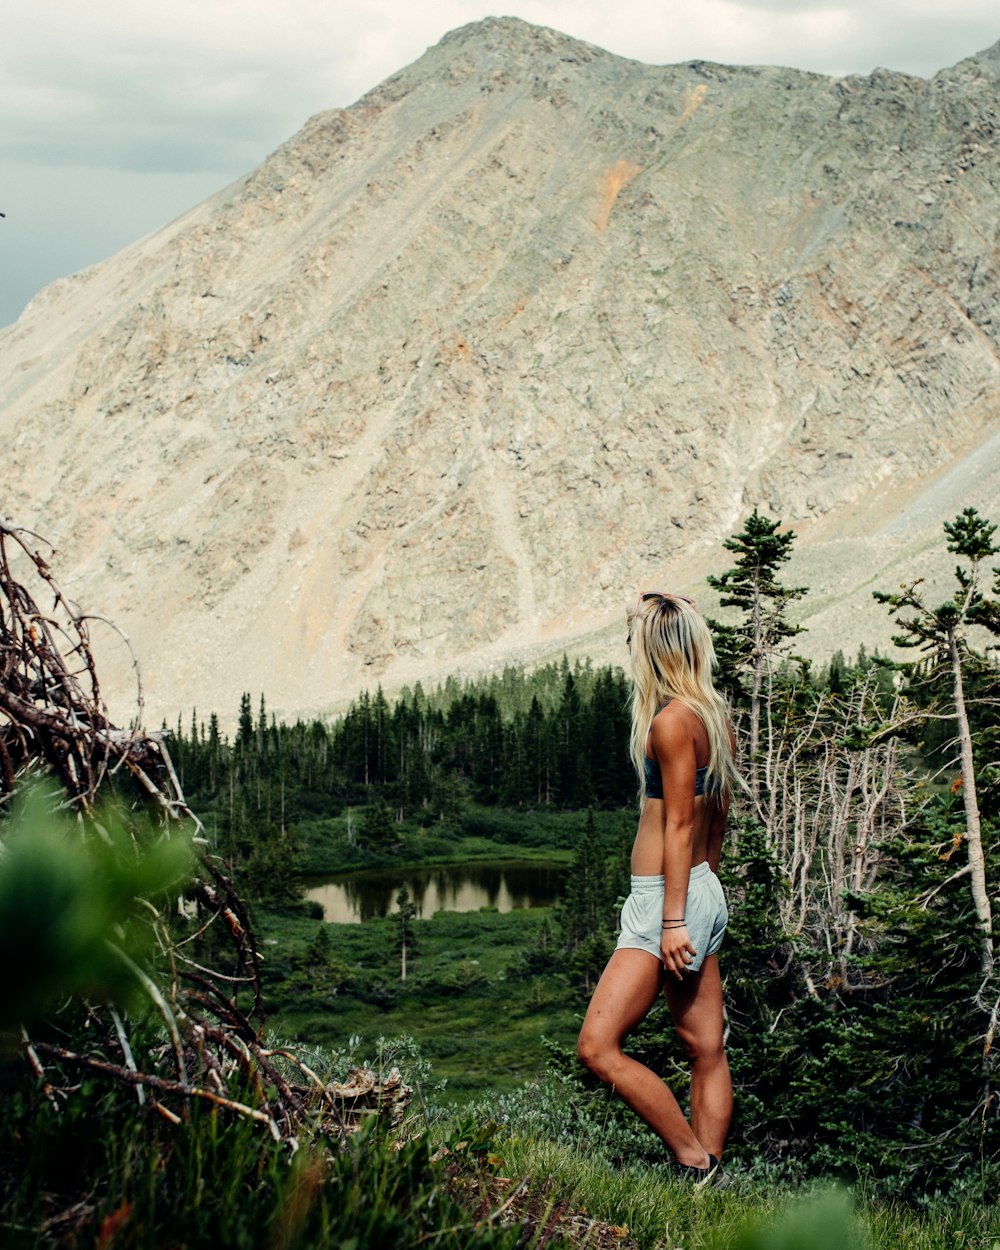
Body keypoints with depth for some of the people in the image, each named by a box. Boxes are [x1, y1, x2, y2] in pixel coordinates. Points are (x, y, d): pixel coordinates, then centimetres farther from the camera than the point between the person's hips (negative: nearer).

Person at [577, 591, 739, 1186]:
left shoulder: (673, 720, -16)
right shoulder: (717, 719, 10)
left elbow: (678, 825, -18)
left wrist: (672, 920, -18)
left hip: (668, 898, -10)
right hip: (706, 893, 10)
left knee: (597, 1047, -9)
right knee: (707, 1050, 9)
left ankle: (696, 1163, -6)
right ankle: (709, 1178, 13)